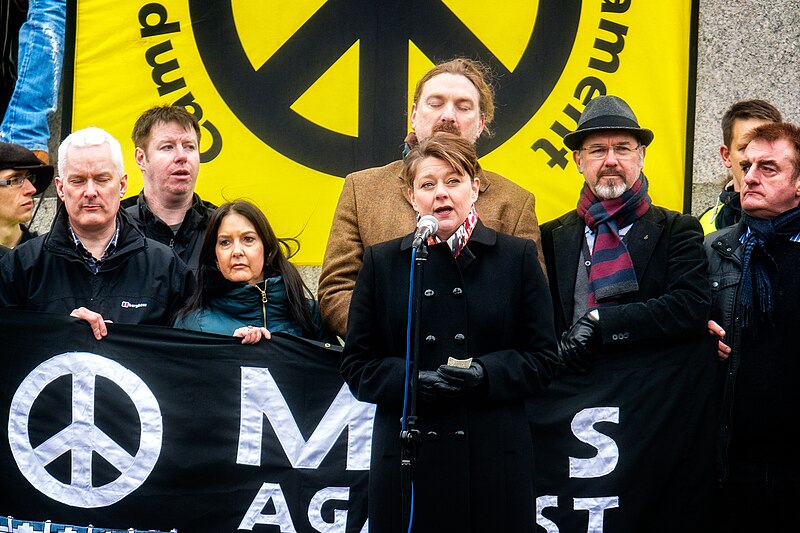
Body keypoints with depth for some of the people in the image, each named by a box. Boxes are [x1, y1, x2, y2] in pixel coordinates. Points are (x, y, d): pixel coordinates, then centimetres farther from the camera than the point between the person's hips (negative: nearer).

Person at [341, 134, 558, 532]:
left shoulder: (518, 257, 7)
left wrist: (484, 373, -14)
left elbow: (542, 358, 4)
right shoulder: (382, 262, 9)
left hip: (493, 460, 0)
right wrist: (412, 379, -13)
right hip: (407, 457, 1)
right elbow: (357, 365, 7)